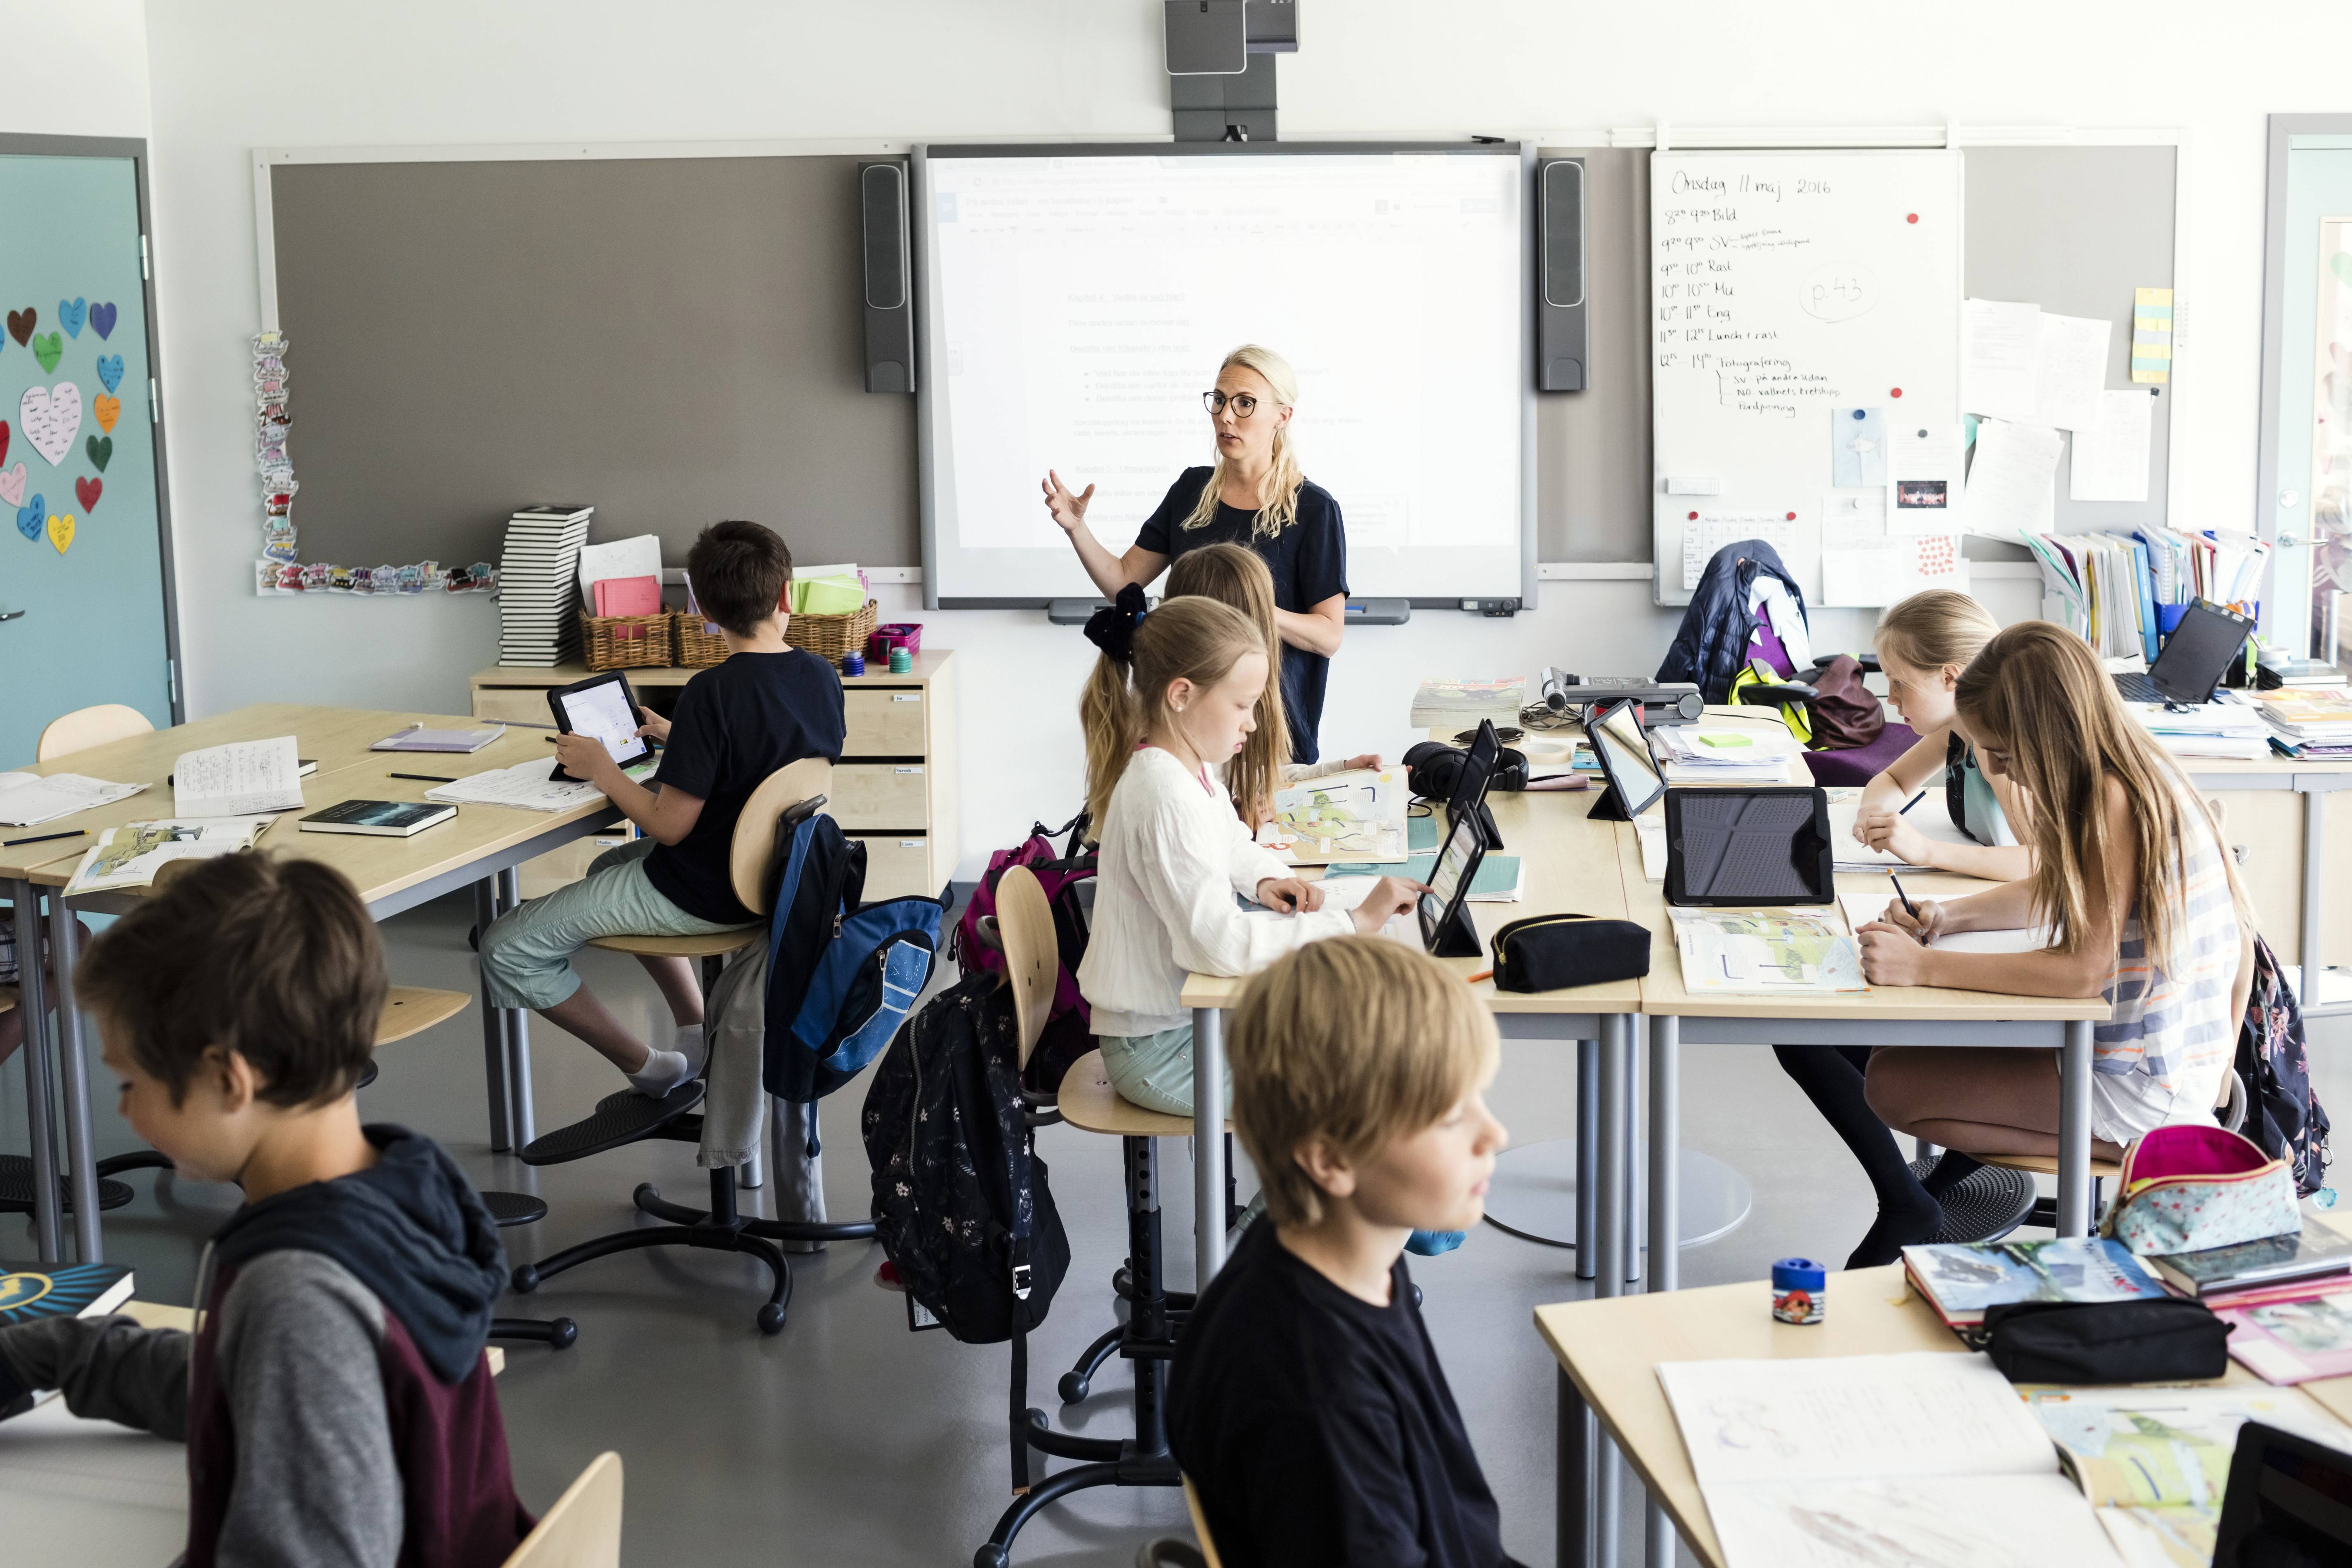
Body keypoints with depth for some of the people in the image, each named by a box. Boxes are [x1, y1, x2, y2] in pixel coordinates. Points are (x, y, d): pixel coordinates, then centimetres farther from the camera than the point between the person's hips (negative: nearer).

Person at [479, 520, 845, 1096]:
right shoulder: (821, 677, -4)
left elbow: (670, 826, -23)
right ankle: (698, 1026, 29)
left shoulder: (713, 693, -26)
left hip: (705, 896, -9)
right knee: (609, 866, 35)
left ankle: (650, 1070, 9)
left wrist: (601, 769, -8)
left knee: (507, 949, 0)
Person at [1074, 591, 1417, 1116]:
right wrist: (1353, 923, -31)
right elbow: (1222, 943, -34)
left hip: (1189, 1011, 10)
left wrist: (1266, 881, 0)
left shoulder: (1192, 770, 5)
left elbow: (1233, 846, 24)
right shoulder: (1165, 798, -27)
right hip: (1158, 1051, -10)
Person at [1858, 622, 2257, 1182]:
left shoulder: (2116, 800, -26)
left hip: (2141, 1084, -10)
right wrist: (1950, 916, -1)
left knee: (1893, 1083, -9)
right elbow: (2051, 891, 16)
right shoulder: (2125, 778, 3)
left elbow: (2084, 970, -28)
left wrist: (1924, 967, -26)